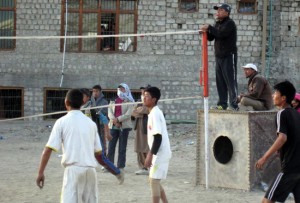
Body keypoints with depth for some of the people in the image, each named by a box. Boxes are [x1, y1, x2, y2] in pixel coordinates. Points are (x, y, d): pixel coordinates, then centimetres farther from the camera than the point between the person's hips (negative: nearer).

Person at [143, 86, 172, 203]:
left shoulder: (155, 114, -17)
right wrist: (150, 154, 24)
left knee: (154, 181, -8)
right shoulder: (153, 113, 13)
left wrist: (150, 155, -23)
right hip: (158, 153, 10)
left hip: (160, 154, -10)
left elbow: (158, 137, -23)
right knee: (154, 180, 15)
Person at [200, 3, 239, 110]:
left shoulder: (230, 23, -8)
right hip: (219, 56, 8)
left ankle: (234, 104, -10)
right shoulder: (218, 23, 17)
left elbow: (221, 34, -23)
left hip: (229, 56, -8)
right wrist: (206, 32, -5)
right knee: (220, 81, 7)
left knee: (230, 80, -9)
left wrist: (209, 27, -17)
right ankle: (222, 103, 11)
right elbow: (211, 37, 14)